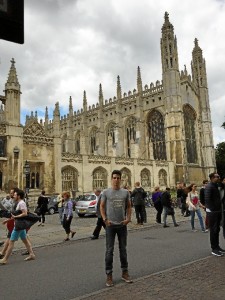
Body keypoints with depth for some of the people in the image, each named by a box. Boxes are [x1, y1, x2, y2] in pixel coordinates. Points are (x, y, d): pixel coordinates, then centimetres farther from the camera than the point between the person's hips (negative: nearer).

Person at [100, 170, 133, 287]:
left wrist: (128, 218, -5)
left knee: (123, 249, 13)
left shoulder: (125, 192, 4)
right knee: (109, 250, 2)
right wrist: (105, 219, -11)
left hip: (122, 225, 3)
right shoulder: (106, 192, -2)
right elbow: (102, 206, 0)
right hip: (110, 225, -2)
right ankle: (109, 275, 12)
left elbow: (129, 206, 9)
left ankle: (125, 272, 26)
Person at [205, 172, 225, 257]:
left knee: (217, 230, 16)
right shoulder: (209, 186, -15)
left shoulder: (216, 186, 13)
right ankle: (214, 249, 7)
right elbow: (207, 199, -22)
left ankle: (217, 246, 27)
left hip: (217, 211, 9)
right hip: (212, 212, -9)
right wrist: (213, 209, -19)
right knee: (213, 230, -1)